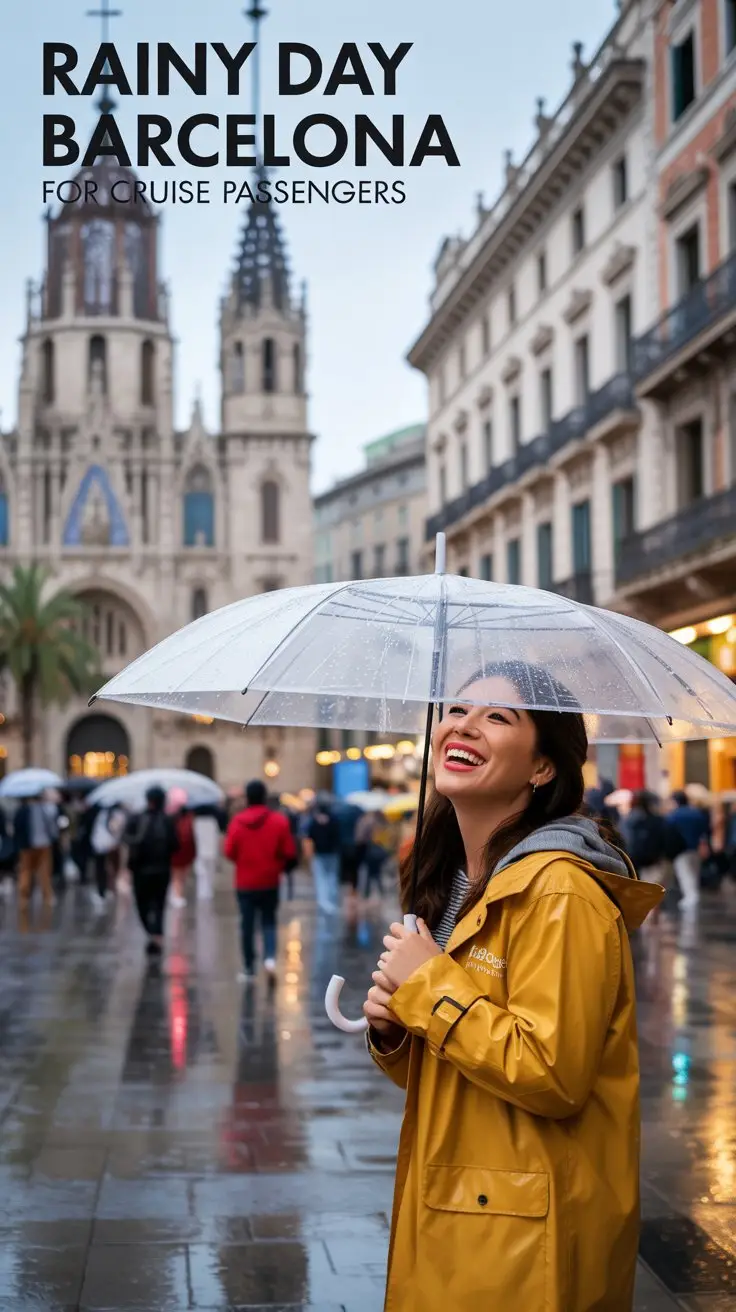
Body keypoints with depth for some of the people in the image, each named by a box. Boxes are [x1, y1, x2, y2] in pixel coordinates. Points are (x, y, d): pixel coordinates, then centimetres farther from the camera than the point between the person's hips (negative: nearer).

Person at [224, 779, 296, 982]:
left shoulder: (237, 822, -8)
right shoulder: (279, 821, -7)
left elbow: (229, 852, -6)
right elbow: (289, 852, -7)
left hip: (245, 882, 0)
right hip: (270, 882, 0)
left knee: (247, 924, 8)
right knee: (269, 921, 12)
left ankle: (249, 967, 11)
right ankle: (270, 957, -10)